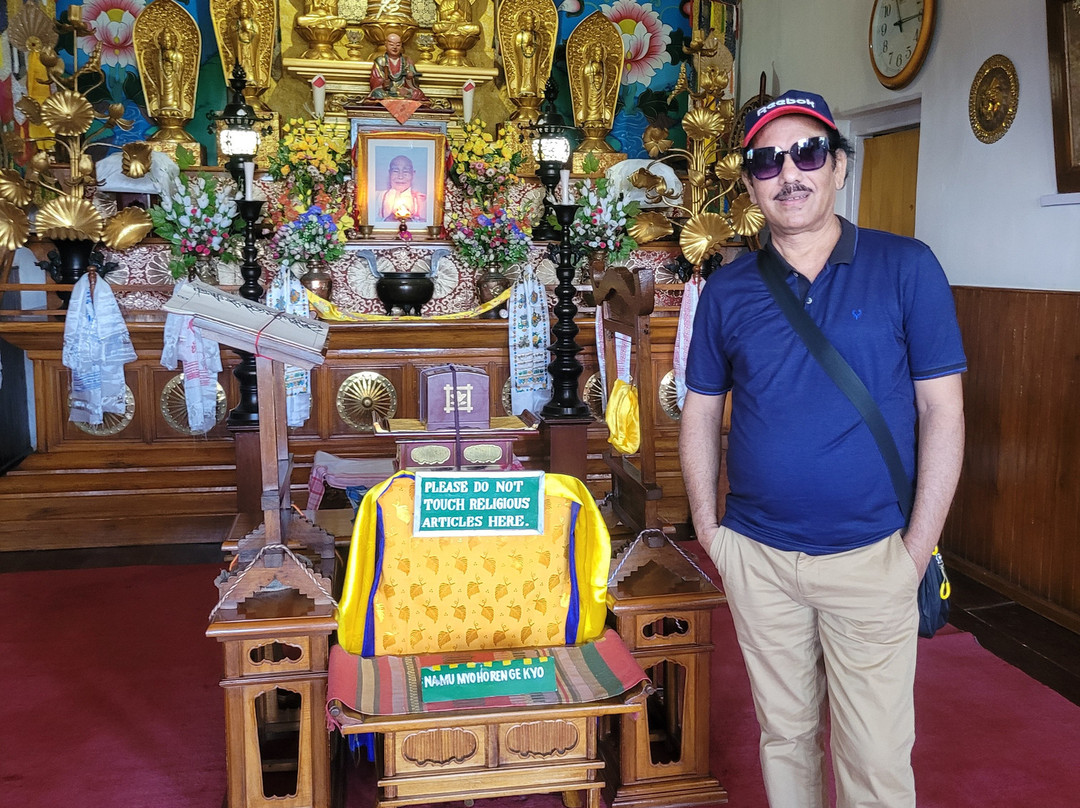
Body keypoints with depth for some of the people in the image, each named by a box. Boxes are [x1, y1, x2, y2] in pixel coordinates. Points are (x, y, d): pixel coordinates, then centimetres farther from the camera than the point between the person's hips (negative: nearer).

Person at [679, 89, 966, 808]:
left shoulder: (906, 267, -4)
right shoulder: (728, 289, 3)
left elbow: (942, 411, -4)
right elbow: (701, 412, 10)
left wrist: (916, 552, -8)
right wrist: (709, 531, 2)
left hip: (871, 557, -2)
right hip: (757, 557, 2)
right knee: (785, 735, 17)